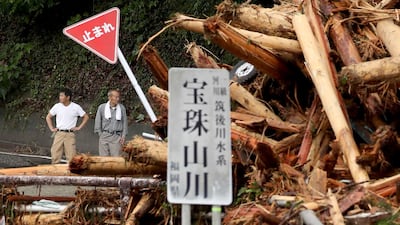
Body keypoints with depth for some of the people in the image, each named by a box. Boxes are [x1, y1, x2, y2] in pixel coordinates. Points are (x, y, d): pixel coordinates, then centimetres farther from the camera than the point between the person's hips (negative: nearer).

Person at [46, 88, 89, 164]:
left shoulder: (76, 107, -2)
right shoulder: (57, 106, 4)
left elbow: (86, 117, 7)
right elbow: (48, 117, 17)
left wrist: (79, 127, 0)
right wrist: (51, 128, 7)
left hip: (70, 134, -2)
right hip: (59, 134, 2)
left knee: (71, 156, -3)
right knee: (55, 155, 1)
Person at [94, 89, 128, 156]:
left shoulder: (122, 108, 3)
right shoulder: (102, 107, 1)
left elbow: (125, 122, 8)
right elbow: (97, 122, 8)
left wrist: (123, 136, 3)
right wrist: (100, 134, 5)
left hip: (116, 136, 0)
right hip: (104, 136, 0)